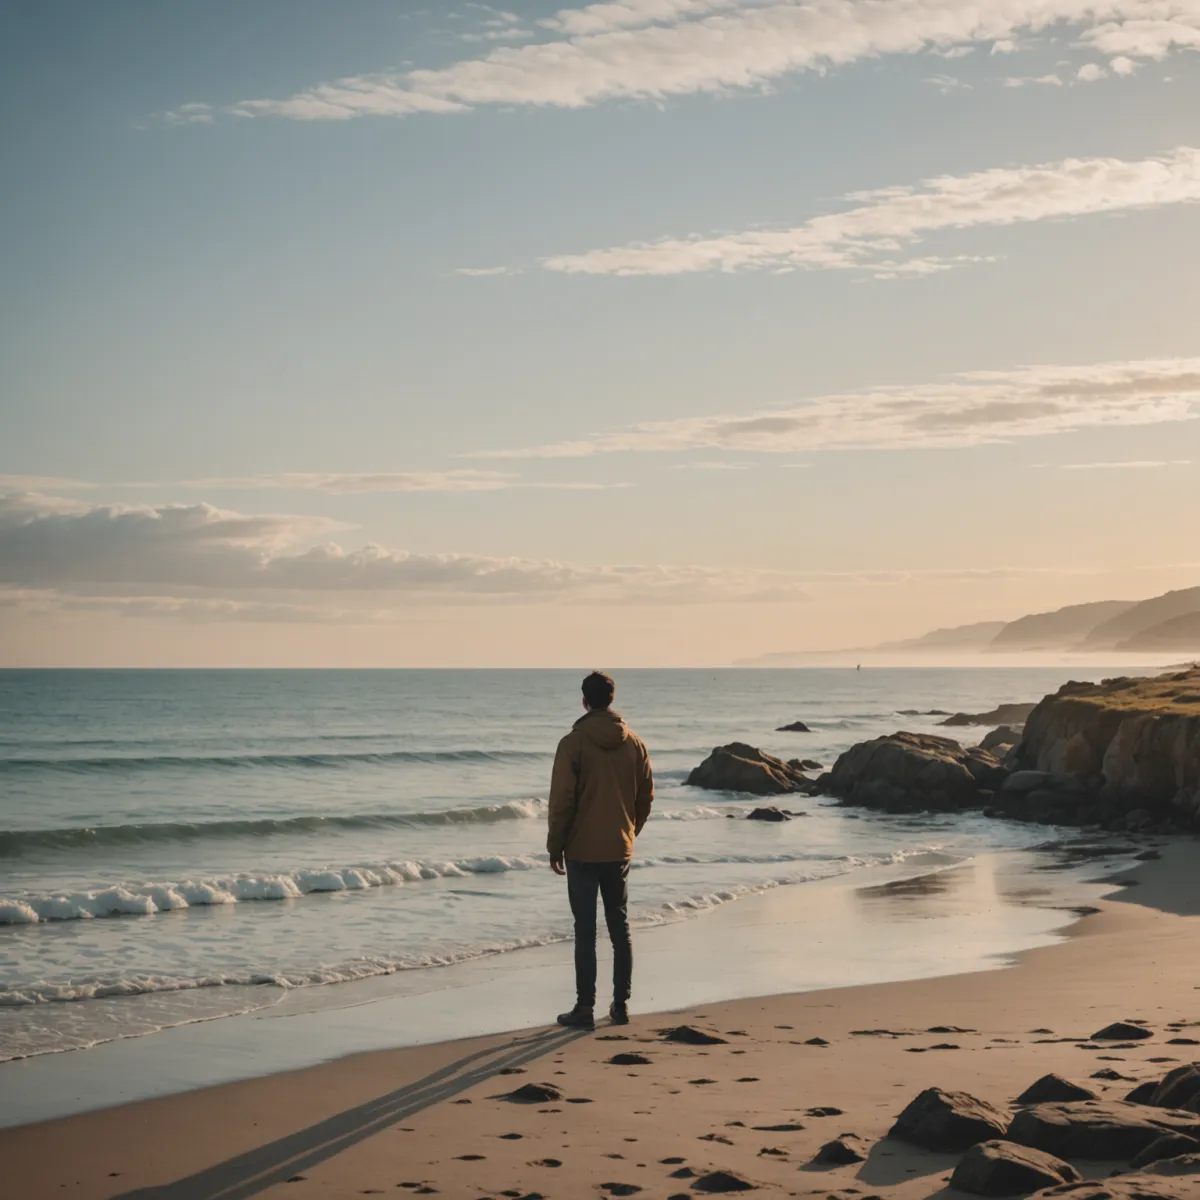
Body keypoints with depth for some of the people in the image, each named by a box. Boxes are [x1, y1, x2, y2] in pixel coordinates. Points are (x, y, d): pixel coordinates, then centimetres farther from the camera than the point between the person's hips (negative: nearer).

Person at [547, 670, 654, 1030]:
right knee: (620, 928, 12)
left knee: (585, 931, 0)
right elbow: (646, 796, 8)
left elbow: (561, 800, -11)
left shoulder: (574, 743, -11)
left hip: (582, 851, -4)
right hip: (620, 851, 4)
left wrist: (555, 847, -2)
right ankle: (621, 1004, 16)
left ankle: (585, 1008, 1)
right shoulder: (634, 743, 2)